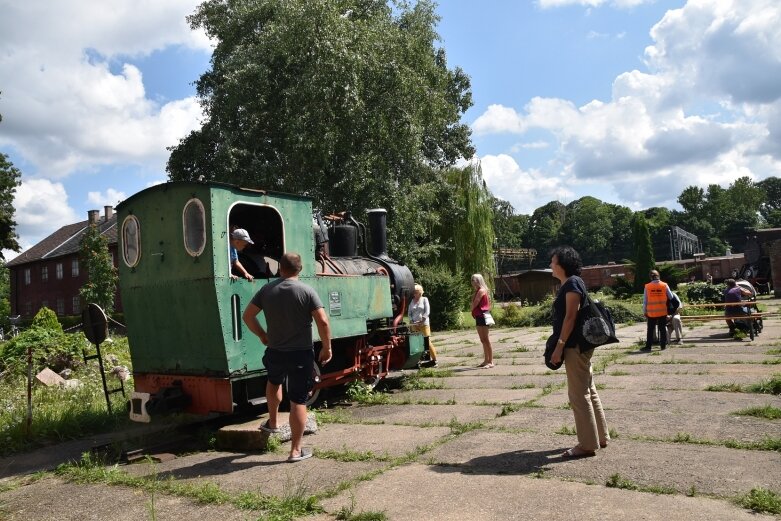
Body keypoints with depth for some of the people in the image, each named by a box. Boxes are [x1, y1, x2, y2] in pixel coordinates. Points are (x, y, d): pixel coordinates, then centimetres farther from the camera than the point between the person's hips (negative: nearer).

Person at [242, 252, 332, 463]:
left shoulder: (267, 290, 0)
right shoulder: (307, 291, -11)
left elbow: (247, 316, 5)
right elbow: (323, 322, -17)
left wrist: (262, 335, 18)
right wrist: (326, 348, -5)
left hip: (275, 352, 3)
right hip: (301, 354, -3)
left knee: (274, 381, 34)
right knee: (298, 401, 4)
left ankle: (272, 423, 43)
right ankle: (296, 450, 8)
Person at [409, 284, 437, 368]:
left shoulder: (424, 299, 4)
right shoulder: (411, 301, 13)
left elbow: (427, 312, -4)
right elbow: (409, 313, 12)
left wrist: (421, 321, -13)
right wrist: (412, 321, -4)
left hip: (424, 324, -4)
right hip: (415, 325, 4)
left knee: (427, 342, -10)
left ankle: (434, 360, -6)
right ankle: (426, 358, 7)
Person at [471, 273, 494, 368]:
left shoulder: (481, 291, -13)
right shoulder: (477, 291, 15)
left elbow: (474, 304, -15)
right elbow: (474, 304, 14)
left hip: (482, 316, -10)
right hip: (479, 317, 10)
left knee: (486, 340, -8)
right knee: (483, 340, 14)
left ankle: (491, 362, -6)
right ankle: (486, 360, 21)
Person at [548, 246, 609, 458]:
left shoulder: (572, 283, -14)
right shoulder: (566, 284, 15)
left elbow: (570, 317, -20)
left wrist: (559, 346, -20)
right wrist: (559, 344, 18)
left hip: (576, 346, -10)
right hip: (579, 345, 10)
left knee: (579, 395, -4)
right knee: (589, 391, 17)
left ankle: (588, 445, 4)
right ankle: (600, 437, 27)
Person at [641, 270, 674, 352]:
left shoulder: (647, 287, -8)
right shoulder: (665, 285, -5)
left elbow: (645, 301, -3)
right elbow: (671, 298, 4)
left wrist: (645, 312, 4)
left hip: (651, 312, -1)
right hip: (663, 311, 1)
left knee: (650, 330, 6)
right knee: (663, 329, 10)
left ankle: (648, 346, 7)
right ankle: (663, 345, 13)